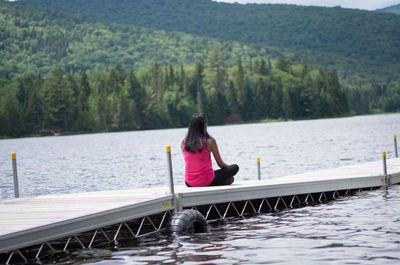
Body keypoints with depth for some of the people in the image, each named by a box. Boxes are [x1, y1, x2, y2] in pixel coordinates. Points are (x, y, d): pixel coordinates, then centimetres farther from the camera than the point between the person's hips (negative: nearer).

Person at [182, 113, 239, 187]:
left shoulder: (184, 143, 2)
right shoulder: (210, 141, -10)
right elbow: (220, 164, -2)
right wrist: (230, 169, 20)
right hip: (207, 182, -6)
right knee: (235, 167, 10)